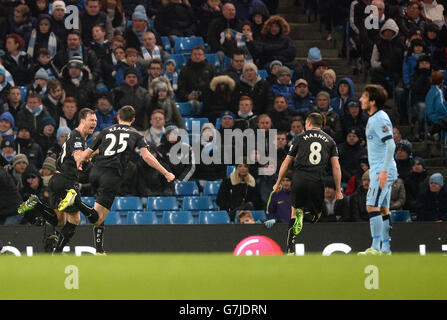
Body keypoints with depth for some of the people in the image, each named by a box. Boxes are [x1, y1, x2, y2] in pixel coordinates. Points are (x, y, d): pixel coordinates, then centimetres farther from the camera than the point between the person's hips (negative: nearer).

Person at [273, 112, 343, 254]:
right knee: (317, 214, 19)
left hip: (299, 179, 0)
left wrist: (278, 183, 24)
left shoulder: (300, 138, 12)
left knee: (295, 210, 15)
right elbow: (336, 166, 9)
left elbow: (286, 163, 13)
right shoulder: (329, 140, 15)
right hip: (318, 181, 0)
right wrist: (338, 190, 12)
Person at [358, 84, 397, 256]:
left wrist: (384, 171, -25)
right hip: (379, 171, 10)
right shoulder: (374, 118, 16)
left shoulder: (380, 119, -15)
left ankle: (375, 248, -16)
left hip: (382, 171, -10)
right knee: (383, 209, 10)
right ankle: (386, 248, 11)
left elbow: (390, 145, -22)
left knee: (372, 206, -13)